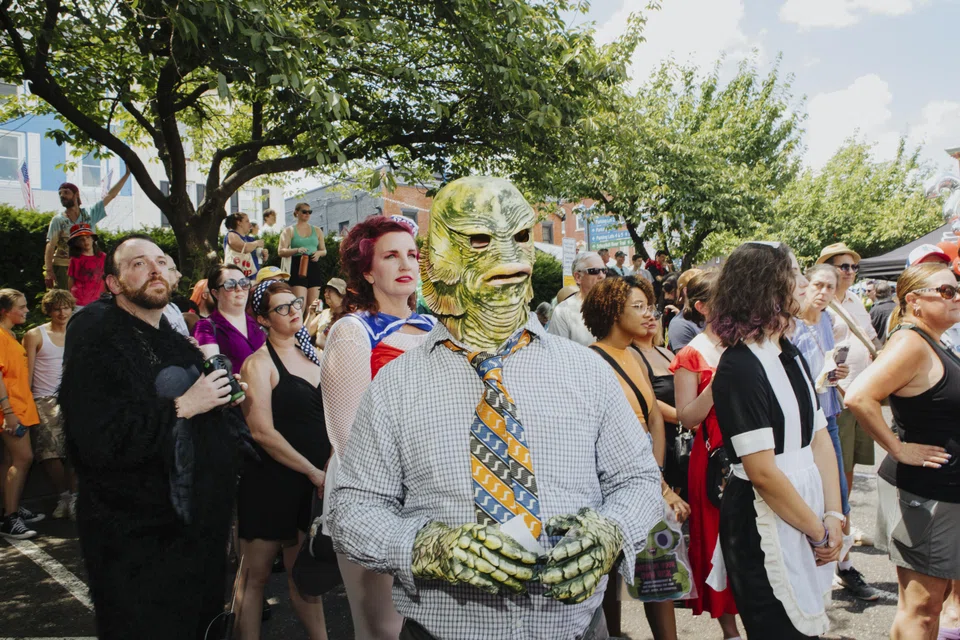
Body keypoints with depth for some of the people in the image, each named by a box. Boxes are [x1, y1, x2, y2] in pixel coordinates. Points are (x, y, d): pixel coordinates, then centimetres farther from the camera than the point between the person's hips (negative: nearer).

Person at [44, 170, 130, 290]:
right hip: (62, 267, -3)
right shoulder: (58, 220, 0)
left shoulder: (90, 214, 6)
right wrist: (49, 271, -18)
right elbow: (50, 246, -7)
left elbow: (110, 195, 5)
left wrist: (127, 174, 2)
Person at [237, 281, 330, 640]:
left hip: (312, 484, 6)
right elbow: (263, 432, -17)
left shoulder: (310, 355, 10)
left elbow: (325, 416, 14)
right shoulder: (259, 363, -9)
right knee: (257, 576, 7)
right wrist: (314, 473, -15)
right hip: (270, 482, -6)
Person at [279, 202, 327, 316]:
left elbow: (324, 250, 22)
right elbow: (281, 251, -3)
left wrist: (319, 253, -3)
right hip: (298, 268, -4)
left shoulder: (317, 230, 17)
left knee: (313, 305, 4)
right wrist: (297, 250, -20)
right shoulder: (289, 231, 6)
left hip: (314, 267, 4)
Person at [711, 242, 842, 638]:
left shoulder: (790, 355, 8)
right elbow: (763, 472, -21)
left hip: (805, 512, 8)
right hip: (764, 528, -8)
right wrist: (818, 530, -11)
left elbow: (820, 439, 8)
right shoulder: (740, 368, -20)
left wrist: (833, 515, -1)